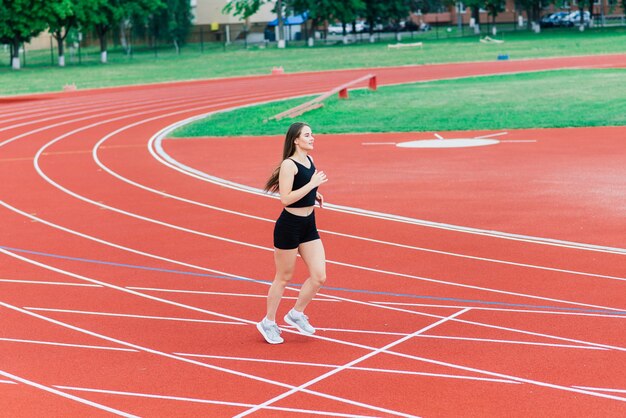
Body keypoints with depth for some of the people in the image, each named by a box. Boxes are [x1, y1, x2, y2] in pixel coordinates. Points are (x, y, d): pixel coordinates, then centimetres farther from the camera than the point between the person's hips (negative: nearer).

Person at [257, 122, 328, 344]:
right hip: (289, 226, -8)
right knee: (283, 278, 6)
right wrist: (312, 184, -24)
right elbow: (285, 198, -24)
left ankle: (296, 314, 22)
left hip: (309, 226, 8)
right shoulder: (289, 165, -17)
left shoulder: (309, 160, 9)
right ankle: (268, 322, 24)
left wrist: (315, 195, 6)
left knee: (319, 277, 1)